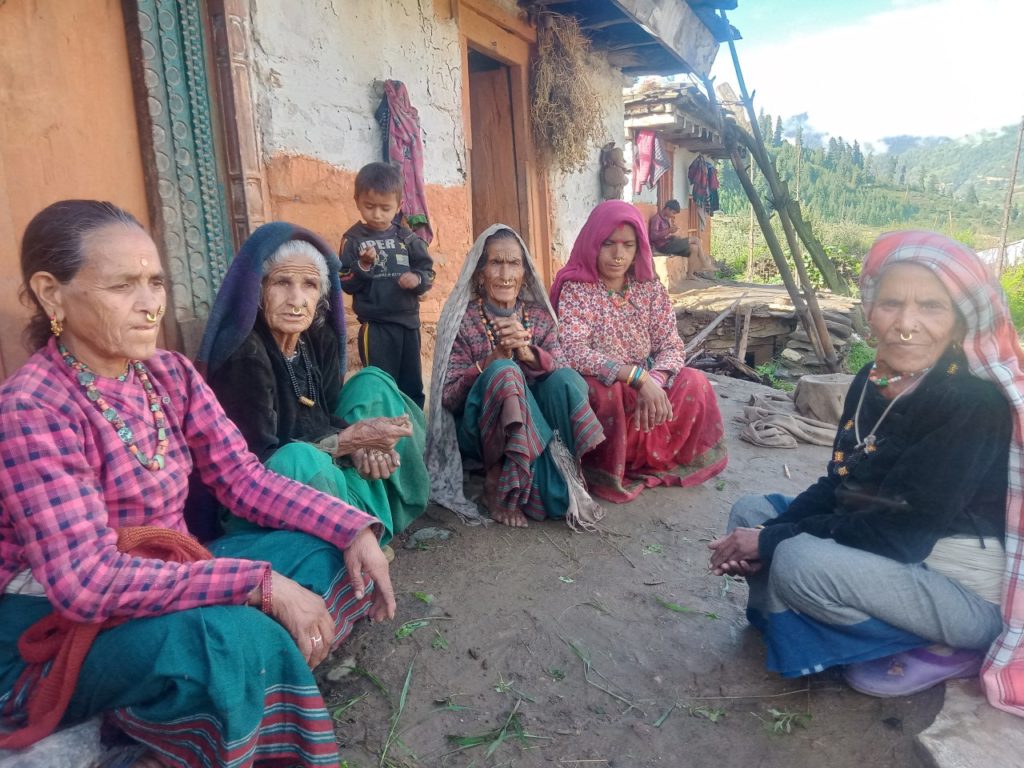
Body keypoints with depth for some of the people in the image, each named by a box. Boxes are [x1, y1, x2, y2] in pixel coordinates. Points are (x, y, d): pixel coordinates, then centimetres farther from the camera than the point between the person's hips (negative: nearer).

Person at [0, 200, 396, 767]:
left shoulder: (170, 374, 0)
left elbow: (243, 478, -1)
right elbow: (87, 582, -29)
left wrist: (352, 528, -14)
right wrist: (262, 584, -33)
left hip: (161, 579, 8)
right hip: (54, 633, -7)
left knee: (323, 552, -5)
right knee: (235, 636, -34)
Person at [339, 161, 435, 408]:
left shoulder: (407, 238, 3)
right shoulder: (353, 239, -4)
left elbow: (428, 272, 4)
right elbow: (345, 284, -7)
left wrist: (417, 279, -16)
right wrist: (363, 265, -24)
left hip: (408, 322, 4)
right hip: (375, 327, -3)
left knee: (412, 386, 16)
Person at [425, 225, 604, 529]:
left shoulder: (539, 316, 4)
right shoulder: (462, 319, -7)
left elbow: (562, 374, -6)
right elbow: (449, 397, -12)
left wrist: (526, 352, -25)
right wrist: (496, 356, -25)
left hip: (534, 421, 3)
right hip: (479, 428, -3)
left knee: (566, 379, -25)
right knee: (504, 372, -32)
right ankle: (559, 491, -24)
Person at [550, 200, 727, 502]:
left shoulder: (649, 287, 0)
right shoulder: (575, 288, -15)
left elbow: (672, 345, -5)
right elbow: (573, 352, -29)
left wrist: (654, 382, -28)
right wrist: (639, 377, -35)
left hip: (643, 387, 5)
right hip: (596, 390, -5)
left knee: (693, 383, -17)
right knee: (609, 393, -36)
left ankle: (646, 459, -2)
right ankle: (607, 473, -10)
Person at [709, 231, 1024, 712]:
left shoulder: (975, 404, -24)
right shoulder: (874, 380, -1)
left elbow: (901, 533, -27)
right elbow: (839, 486, 3)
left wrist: (770, 542, -22)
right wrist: (762, 538, -12)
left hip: (968, 590, -8)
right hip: (877, 548, 8)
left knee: (801, 561, -30)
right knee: (751, 512, 6)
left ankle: (940, 650, -5)